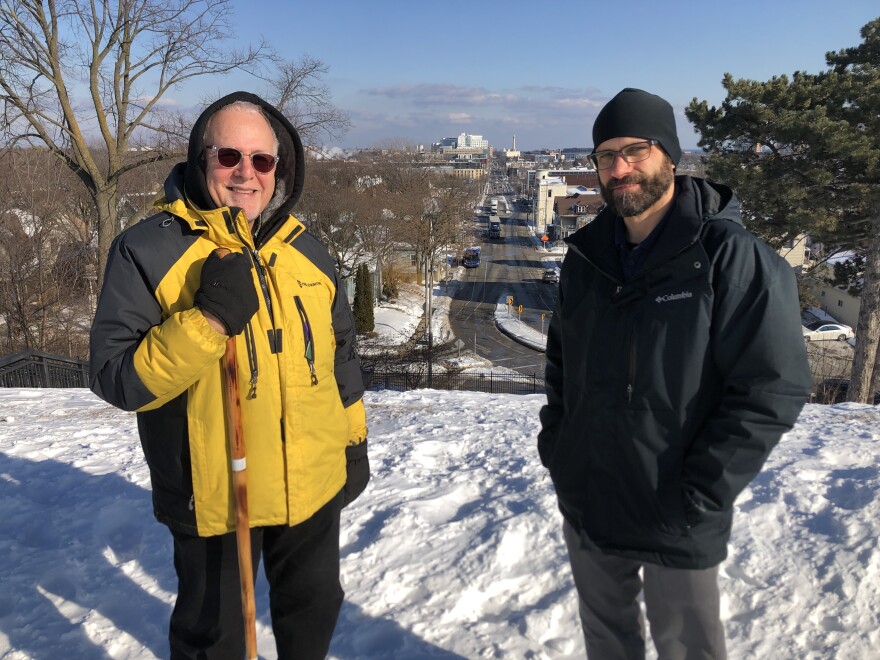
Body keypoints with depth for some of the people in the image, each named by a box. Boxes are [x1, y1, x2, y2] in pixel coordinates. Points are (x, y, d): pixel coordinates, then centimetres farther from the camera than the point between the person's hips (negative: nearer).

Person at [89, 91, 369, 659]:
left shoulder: (306, 249, 3)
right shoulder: (147, 249, -12)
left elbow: (341, 352, 12)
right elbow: (116, 378, -16)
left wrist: (355, 439, 13)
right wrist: (207, 320, -30)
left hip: (314, 485, 5)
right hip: (214, 495, -4)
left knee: (314, 607, 25)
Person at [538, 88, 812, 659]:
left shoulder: (731, 257, -16)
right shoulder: (587, 254, 2)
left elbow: (774, 387, -17)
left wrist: (698, 496, -18)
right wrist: (555, 443, 5)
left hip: (678, 527, -4)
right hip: (585, 506, 5)